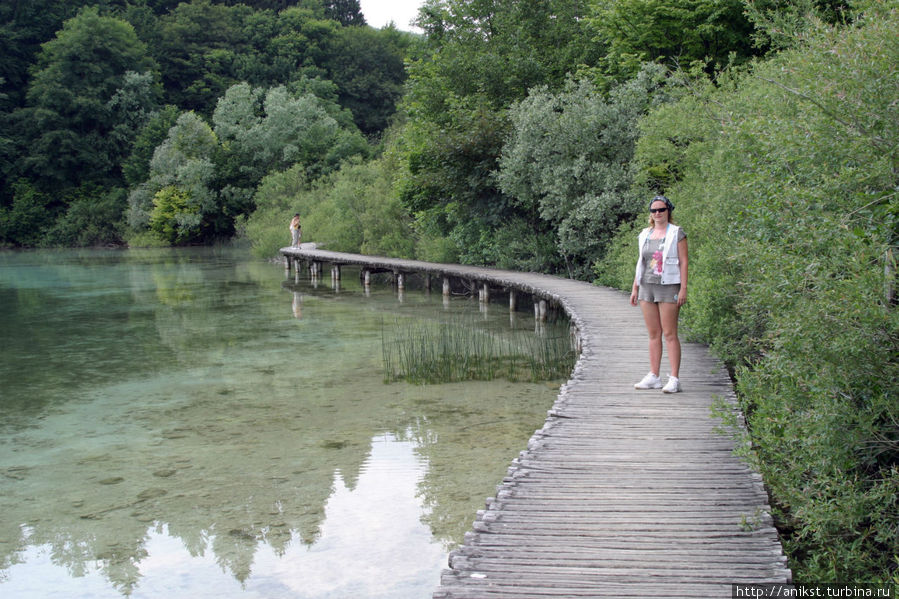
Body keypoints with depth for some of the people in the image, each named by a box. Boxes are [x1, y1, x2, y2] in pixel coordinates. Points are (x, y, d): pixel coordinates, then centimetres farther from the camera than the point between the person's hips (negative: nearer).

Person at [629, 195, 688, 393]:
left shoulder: (676, 233, 0)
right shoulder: (645, 235, 15)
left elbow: (683, 262, -4)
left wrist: (683, 289, -11)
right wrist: (635, 288, 15)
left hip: (668, 287, -5)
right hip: (647, 287, 5)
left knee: (670, 334, -7)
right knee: (653, 334, 8)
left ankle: (674, 379, -5)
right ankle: (653, 376, 12)